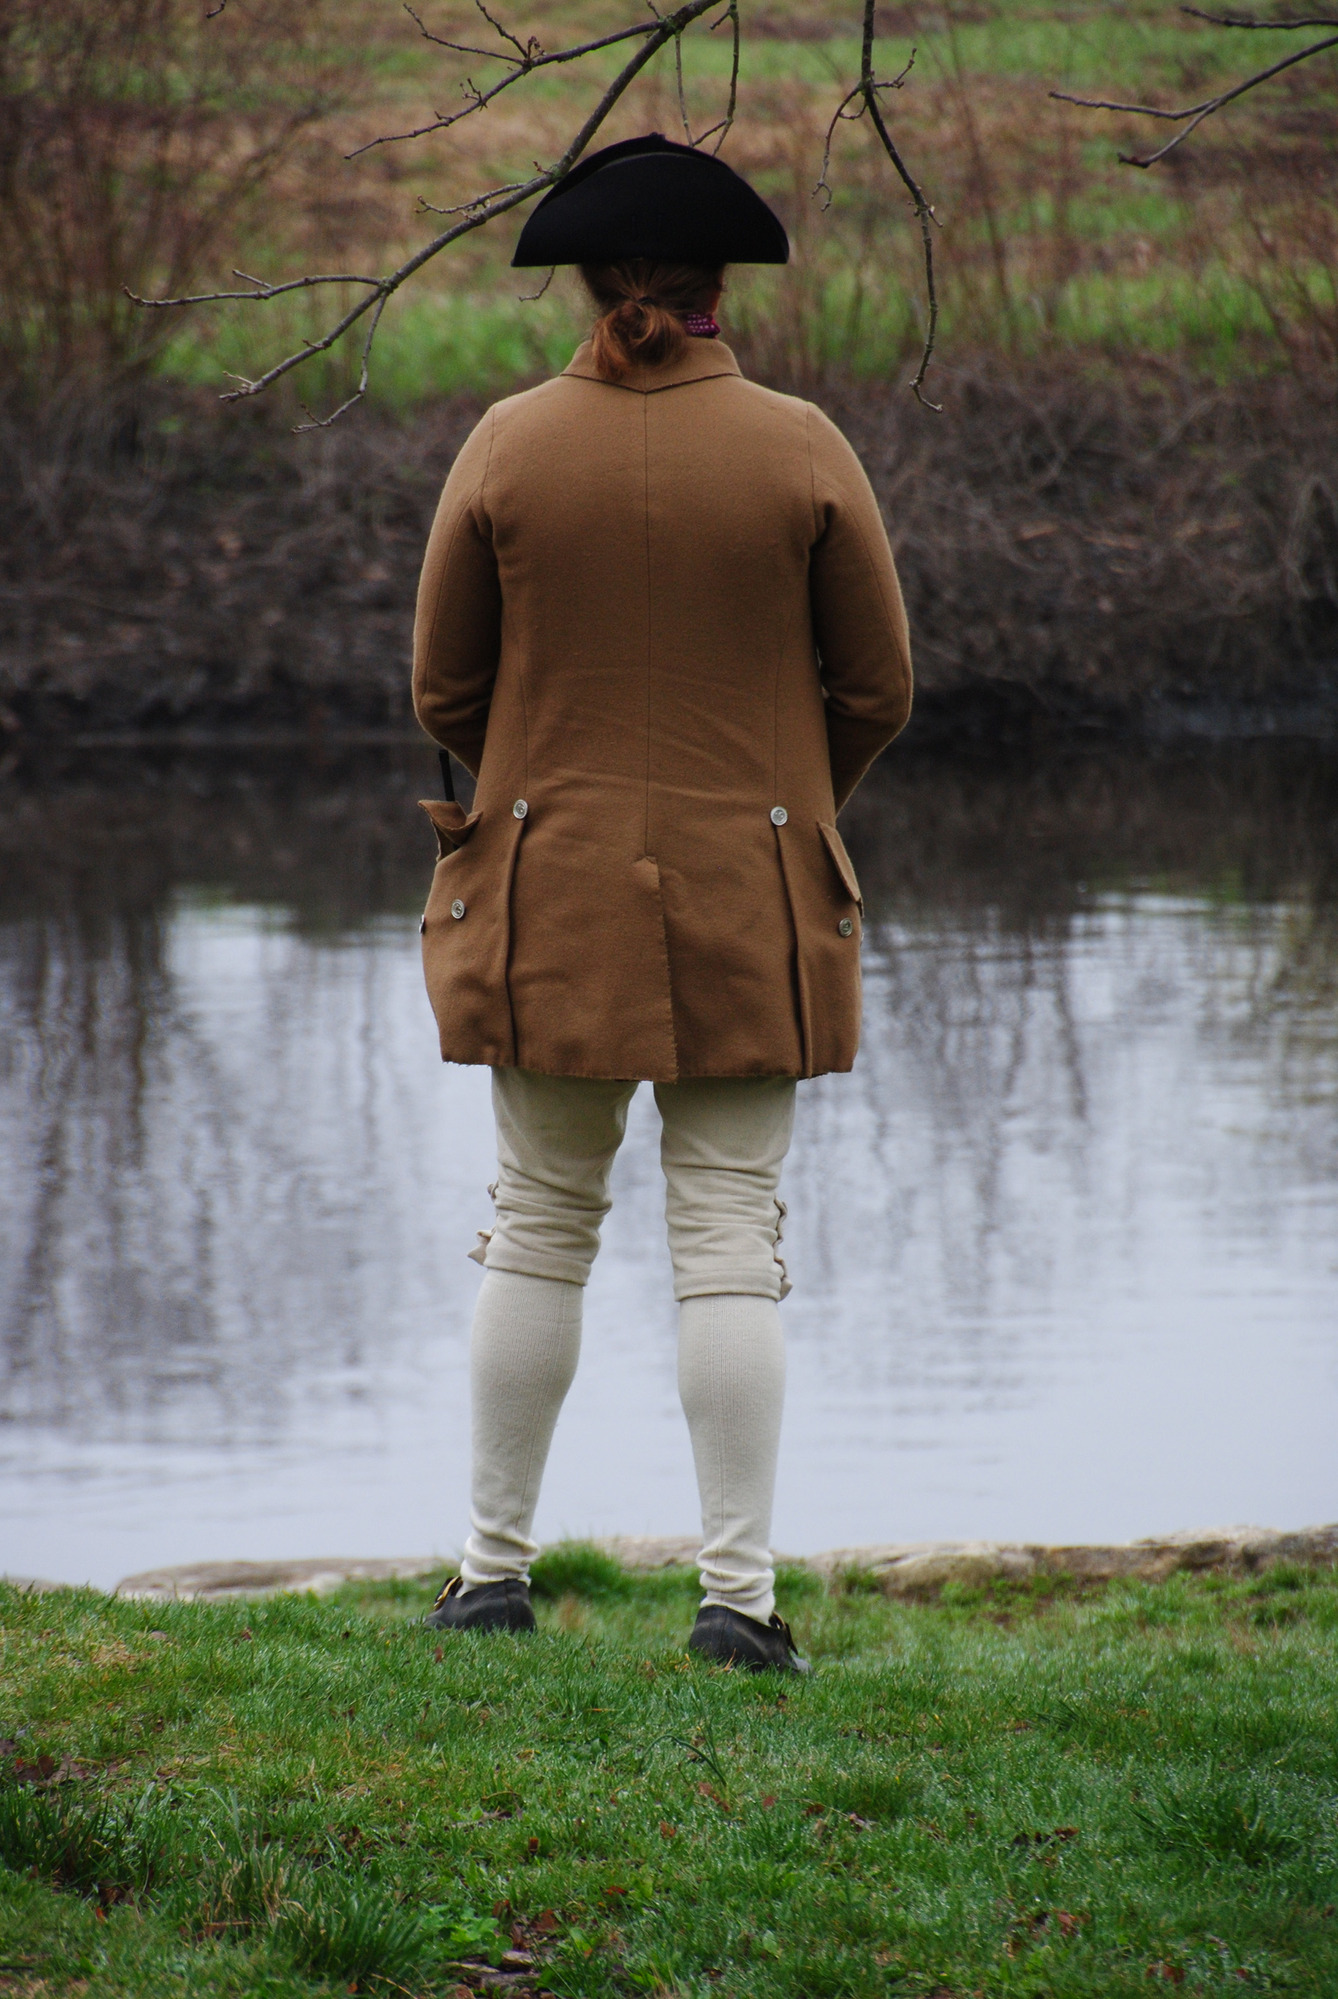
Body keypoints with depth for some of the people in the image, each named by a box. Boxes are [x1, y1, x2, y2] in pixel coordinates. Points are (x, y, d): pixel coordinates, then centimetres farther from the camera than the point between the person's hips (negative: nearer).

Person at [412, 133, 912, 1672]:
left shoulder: (507, 446, -3)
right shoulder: (801, 450, -5)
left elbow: (446, 690, 3)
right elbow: (874, 689, 1)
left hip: (549, 896, 1)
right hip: (748, 908, -1)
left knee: (538, 1232, 10)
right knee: (730, 1242, 1)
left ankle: (494, 1571, 13)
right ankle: (738, 1590, -2)